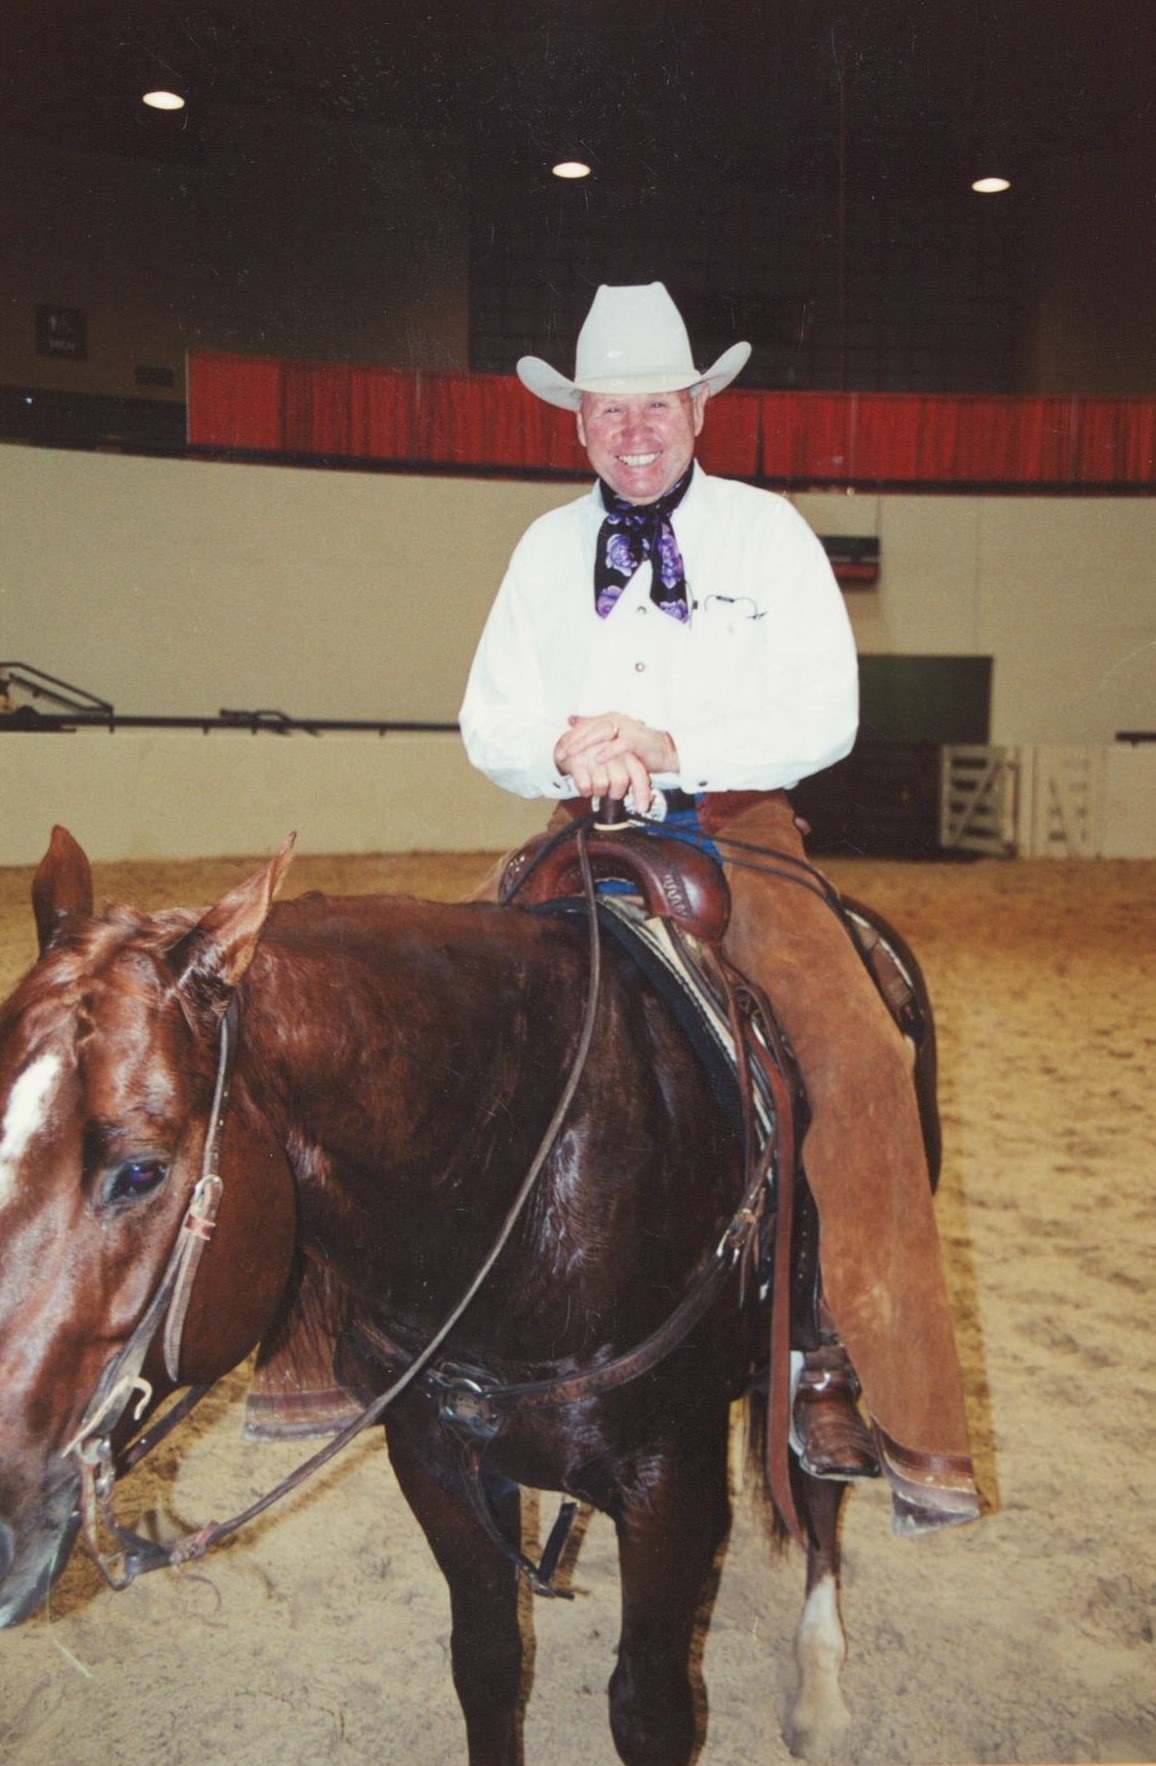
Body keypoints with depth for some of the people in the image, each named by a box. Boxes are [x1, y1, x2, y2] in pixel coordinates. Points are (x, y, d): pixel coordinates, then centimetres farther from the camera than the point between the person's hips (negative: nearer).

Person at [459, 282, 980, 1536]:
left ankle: (910, 1424, -16)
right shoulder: (548, 546, 13)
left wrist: (671, 745, -19)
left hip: (740, 830, -2)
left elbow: (824, 716, -4)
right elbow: (488, 722, 10)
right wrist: (566, 751, -14)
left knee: (861, 1055, -24)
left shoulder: (767, 531, 5)